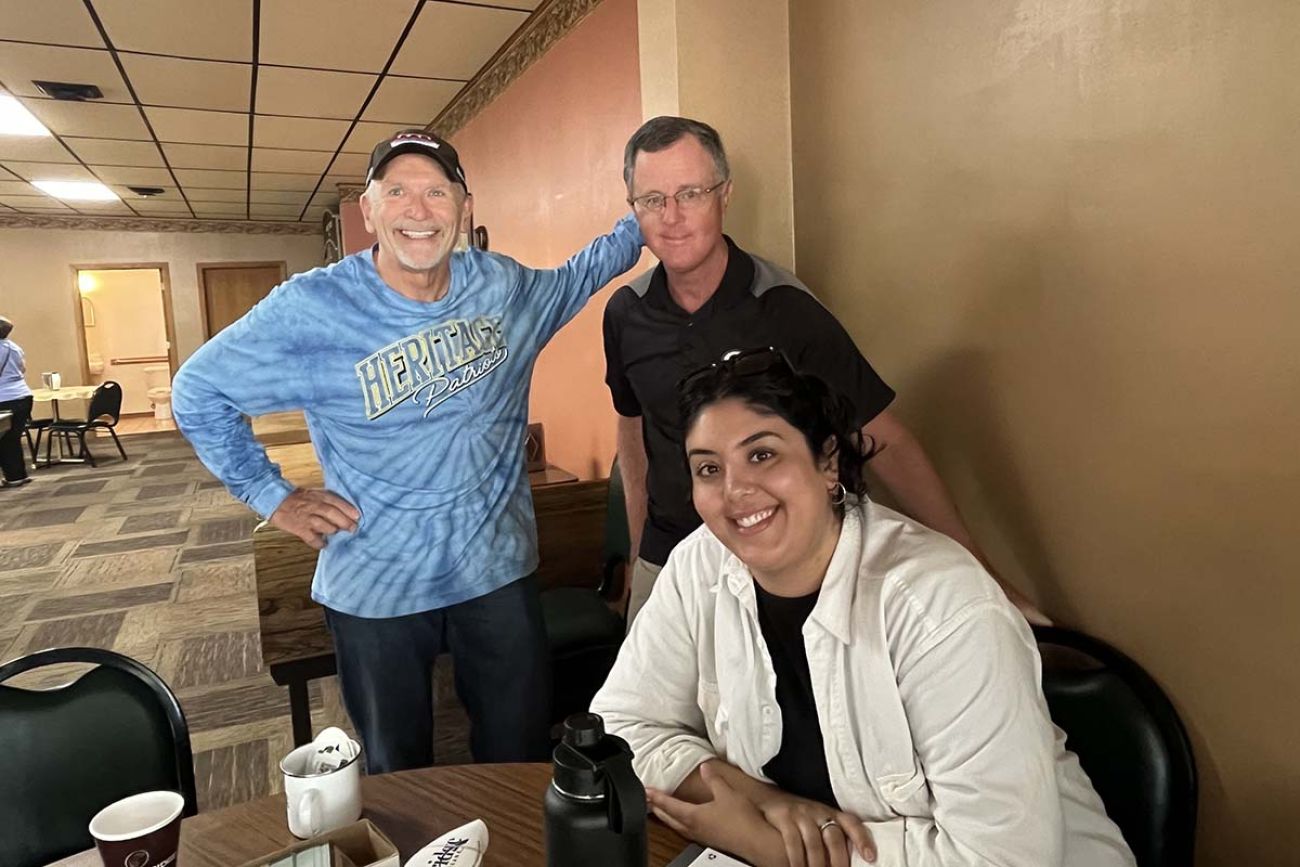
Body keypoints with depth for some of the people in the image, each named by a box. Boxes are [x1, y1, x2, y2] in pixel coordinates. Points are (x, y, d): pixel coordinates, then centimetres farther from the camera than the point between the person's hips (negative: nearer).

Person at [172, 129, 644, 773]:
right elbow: (197, 392, -2)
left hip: (498, 570, 3)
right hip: (377, 589, -2)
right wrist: (273, 498, -4)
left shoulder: (504, 287, -2)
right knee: (398, 780, 18)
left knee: (522, 757, 18)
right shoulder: (311, 308, -13)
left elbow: (577, 278, 20)